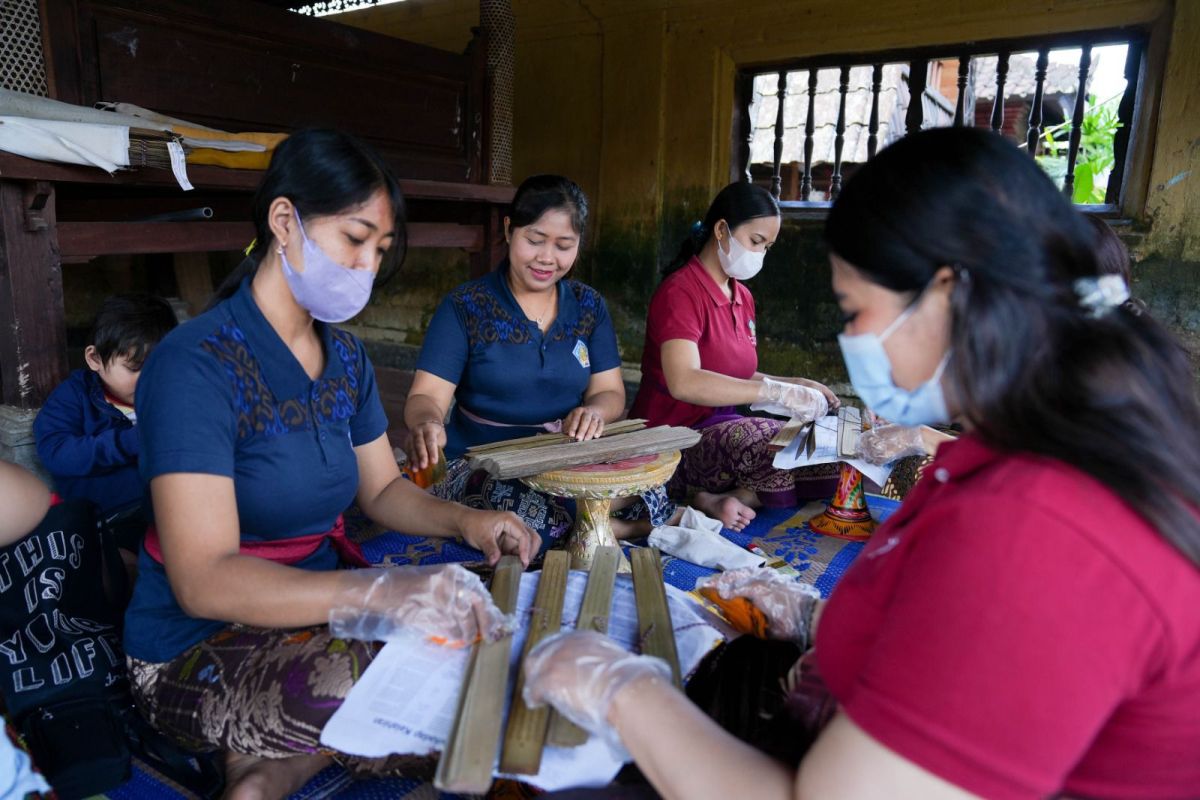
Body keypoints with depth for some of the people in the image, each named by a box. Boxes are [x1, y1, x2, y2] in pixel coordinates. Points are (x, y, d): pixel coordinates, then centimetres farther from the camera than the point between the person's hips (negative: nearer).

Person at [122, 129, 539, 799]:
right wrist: (382, 592, -40)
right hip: (200, 651, -8)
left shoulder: (345, 356, 5)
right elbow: (203, 580, -26)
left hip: (318, 608, 8)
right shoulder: (198, 365, -19)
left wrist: (464, 521, -8)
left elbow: (382, 488, 13)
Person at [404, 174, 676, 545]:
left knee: (651, 495, -29)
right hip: (482, 467, -1)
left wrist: (594, 411, -21)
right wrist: (427, 424, -36)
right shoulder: (466, 306, -3)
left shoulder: (589, 306, 8)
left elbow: (609, 393, 5)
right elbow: (427, 396, -10)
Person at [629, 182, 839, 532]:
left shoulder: (743, 297, 14)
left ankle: (724, 499, -11)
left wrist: (797, 385, 3)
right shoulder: (680, 292, -13)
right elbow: (684, 383, -28)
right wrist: (777, 392, -31)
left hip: (722, 429, 9)